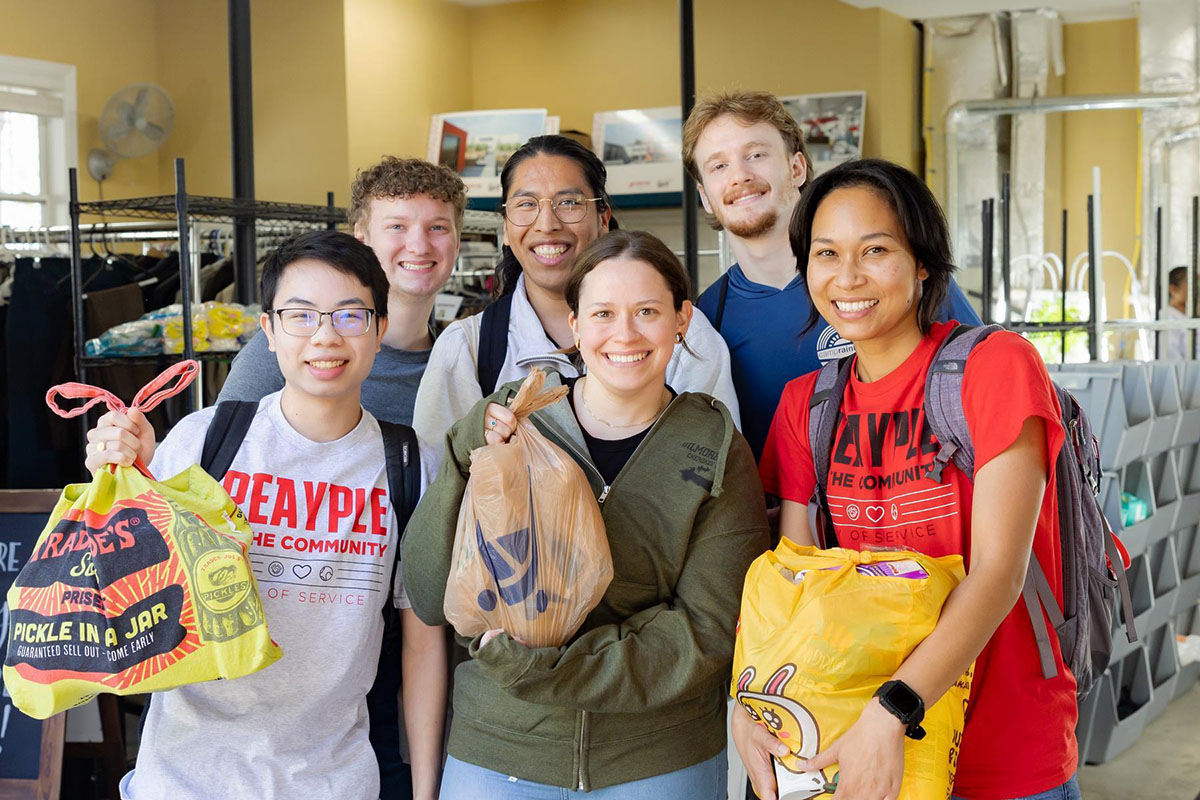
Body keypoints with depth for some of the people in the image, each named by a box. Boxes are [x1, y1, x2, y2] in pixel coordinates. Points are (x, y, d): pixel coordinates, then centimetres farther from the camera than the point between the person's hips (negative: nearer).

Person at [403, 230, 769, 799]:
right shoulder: (504, 423, -2)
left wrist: (534, 663, -19)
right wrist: (469, 465, -18)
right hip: (498, 750, 0)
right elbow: (430, 600, -5)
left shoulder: (718, 455, -3)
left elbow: (707, 635, -10)